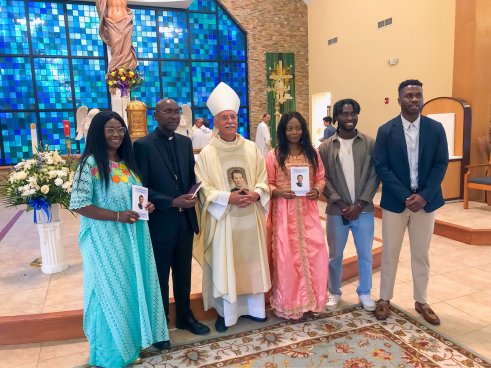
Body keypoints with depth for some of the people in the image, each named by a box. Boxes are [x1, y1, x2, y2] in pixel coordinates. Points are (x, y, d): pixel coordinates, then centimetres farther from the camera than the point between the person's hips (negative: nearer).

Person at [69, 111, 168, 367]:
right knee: (112, 292, 6)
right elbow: (78, 204, -17)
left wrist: (146, 205, -4)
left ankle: (132, 338, 37)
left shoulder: (128, 162, 7)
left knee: (135, 287, 16)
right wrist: (117, 216, -23)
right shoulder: (91, 163, -13)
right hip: (105, 240, -6)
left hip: (133, 237, 7)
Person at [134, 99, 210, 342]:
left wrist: (191, 197, -8)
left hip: (185, 220, 5)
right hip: (159, 222, -4)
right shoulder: (143, 145, -10)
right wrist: (172, 202, -20)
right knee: (159, 277, 12)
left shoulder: (186, 143, 7)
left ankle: (184, 317, 38)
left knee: (183, 274, 18)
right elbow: (141, 188, -13)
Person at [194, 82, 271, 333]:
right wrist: (228, 198, -19)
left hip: (250, 215, 3)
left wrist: (255, 194, -13)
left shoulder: (251, 148, 5)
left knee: (252, 261, 12)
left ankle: (254, 306, 29)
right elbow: (204, 189, -6)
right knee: (224, 264, 5)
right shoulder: (207, 154, -4)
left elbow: (263, 178, 7)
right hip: (222, 218, -3)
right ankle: (225, 312, 21)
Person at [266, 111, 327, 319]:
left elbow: (321, 177, 12)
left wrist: (317, 190, -8)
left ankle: (312, 298, 22)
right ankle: (289, 302, 18)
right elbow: (267, 184, 0)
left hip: (308, 210, 3)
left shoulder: (312, 154, 8)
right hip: (284, 211, -3)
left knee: (314, 252, 1)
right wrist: (279, 192, -18)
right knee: (286, 255, 1)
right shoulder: (274, 155, -1)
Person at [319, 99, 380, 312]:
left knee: (365, 255, 11)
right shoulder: (326, 147, 1)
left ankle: (364, 292, 32)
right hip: (336, 210, 0)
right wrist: (340, 203, -12)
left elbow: (374, 176, -3)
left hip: (364, 210, 0)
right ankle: (334, 292, 31)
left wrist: (360, 204, -11)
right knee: (335, 255, 12)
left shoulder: (370, 143, 1)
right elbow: (323, 179, -2)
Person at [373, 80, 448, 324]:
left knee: (421, 254, 13)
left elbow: (441, 164, -2)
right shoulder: (386, 130, -4)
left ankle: (421, 301, 29)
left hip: (426, 201, 2)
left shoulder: (436, 129, 1)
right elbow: (381, 167, -8)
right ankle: (385, 299, 24)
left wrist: (424, 196, -14)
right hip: (395, 201, -1)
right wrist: (405, 196, -16)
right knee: (390, 252, 8)